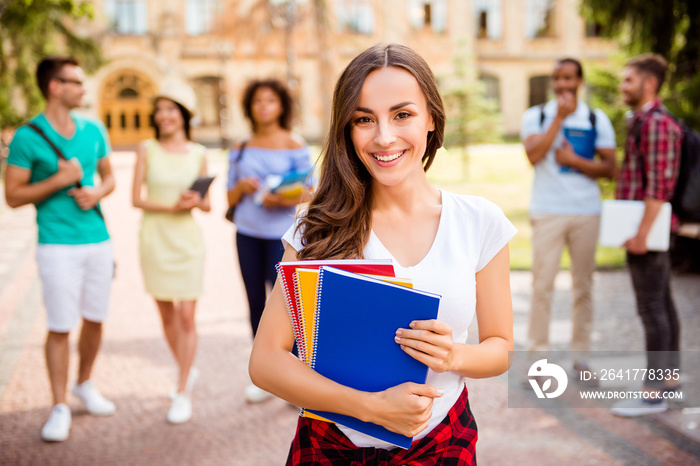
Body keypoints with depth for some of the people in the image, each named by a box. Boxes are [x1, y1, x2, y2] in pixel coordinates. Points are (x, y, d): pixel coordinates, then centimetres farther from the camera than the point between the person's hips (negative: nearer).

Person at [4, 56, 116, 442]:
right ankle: (60, 407, 9)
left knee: (94, 320, 13)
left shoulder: (93, 130, 8)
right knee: (60, 327, -2)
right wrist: (58, 181, -16)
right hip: (58, 245, -5)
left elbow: (109, 176, 18)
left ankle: (85, 385, 33)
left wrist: (97, 192, -3)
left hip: (98, 240, 5)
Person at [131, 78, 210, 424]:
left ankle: (183, 394, 4)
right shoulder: (147, 149, 0)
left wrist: (195, 201, -15)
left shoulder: (198, 154, 3)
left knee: (186, 316, -5)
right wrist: (171, 206, -16)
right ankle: (187, 371, 34)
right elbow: (136, 199, -4)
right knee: (166, 315, 10)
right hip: (155, 239, 0)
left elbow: (208, 205, 7)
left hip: (187, 240, 0)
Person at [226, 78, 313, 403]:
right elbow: (230, 198, 13)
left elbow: (307, 193, -1)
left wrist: (282, 200, -20)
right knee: (256, 303, 6)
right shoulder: (240, 149, 12)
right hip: (247, 233, 4)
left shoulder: (294, 145, 1)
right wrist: (241, 187, -8)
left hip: (281, 233, -4)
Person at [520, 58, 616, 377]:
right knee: (542, 284, -4)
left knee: (583, 285, 5)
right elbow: (534, 155, -13)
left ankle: (581, 357, 14)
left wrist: (573, 160, -10)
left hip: (587, 212, 2)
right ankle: (537, 356, 4)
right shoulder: (535, 116, 5)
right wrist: (560, 117, -12)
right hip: (547, 211, -1)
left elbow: (609, 168, 2)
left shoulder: (597, 120, 8)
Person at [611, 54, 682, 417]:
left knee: (652, 308, -7)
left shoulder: (658, 123, -15)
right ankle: (670, 377, 23)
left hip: (649, 229, -10)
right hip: (645, 229, 10)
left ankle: (653, 393, -3)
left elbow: (660, 185, -21)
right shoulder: (642, 121, 17)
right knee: (662, 304, 14)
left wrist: (642, 233, -23)